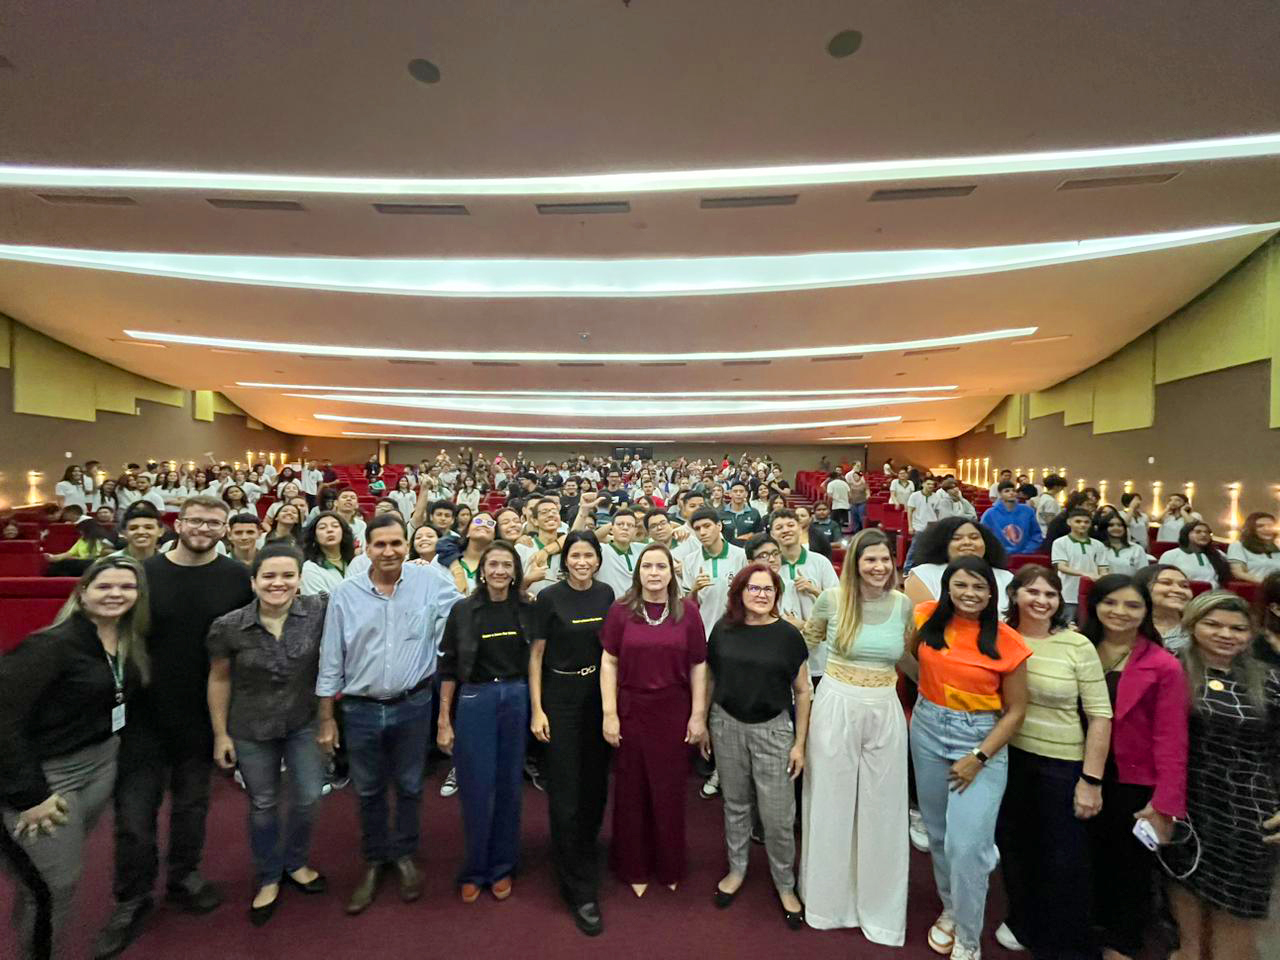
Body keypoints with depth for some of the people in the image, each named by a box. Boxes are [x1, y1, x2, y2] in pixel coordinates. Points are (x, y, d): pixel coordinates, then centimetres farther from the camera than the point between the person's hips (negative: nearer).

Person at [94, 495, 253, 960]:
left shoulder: (237, 578, -8)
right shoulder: (143, 573, -6)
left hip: (204, 712, 0)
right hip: (144, 710, 0)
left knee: (193, 801, 17)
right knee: (135, 808, 7)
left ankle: (184, 876, 39)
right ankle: (132, 899, 30)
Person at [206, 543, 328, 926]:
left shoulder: (319, 610, -19)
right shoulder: (228, 627, -17)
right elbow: (219, 680, -4)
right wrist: (220, 734, 0)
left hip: (305, 723, 1)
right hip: (251, 729, 0)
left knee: (308, 797, 13)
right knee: (262, 805, 17)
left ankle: (294, 863, 44)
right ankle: (267, 878, 44)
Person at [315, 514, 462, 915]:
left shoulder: (430, 582, -9)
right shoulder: (345, 594, -6)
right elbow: (331, 660, 0)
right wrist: (327, 717, 3)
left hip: (413, 706, -1)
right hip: (361, 710, 1)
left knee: (409, 786, 17)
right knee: (369, 791, 19)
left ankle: (405, 855, 41)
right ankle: (374, 861, 42)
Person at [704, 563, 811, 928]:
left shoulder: (788, 634, -11)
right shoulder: (723, 629, -6)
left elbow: (803, 691, -3)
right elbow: (710, 679, 5)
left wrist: (799, 743, -3)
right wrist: (702, 725, 7)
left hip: (772, 729, -2)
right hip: (727, 725, 2)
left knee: (778, 815, 7)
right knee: (735, 804, 18)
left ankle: (785, 885, 32)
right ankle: (736, 869, 41)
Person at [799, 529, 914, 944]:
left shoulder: (903, 604, -1)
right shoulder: (832, 598, -8)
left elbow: (905, 659, 13)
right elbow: (804, 643, 8)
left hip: (885, 711, 2)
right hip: (835, 707, -2)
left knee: (882, 809, 14)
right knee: (831, 804, 12)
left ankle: (879, 907, 37)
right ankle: (830, 897, 37)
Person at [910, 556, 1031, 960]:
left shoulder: (1007, 641, -14)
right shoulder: (928, 618, -7)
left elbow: (1016, 710, -8)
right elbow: (912, 657, 13)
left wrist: (979, 758, -13)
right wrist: (917, 707, 6)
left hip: (981, 739, -3)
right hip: (927, 731, 3)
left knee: (966, 844, -4)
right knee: (938, 834, 16)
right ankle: (950, 910, 41)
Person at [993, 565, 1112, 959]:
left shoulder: (1077, 647, -13)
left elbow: (1099, 717, -10)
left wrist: (1092, 780, -11)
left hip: (1061, 765, -3)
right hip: (1008, 757, 3)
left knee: (1063, 858, 12)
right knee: (1012, 844, 19)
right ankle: (1021, 921, 44)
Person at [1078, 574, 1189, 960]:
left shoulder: (1164, 666, -15)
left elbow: (1171, 740, -15)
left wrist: (1165, 802, -16)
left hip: (1134, 782, -3)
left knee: (1129, 866, 17)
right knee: (1087, 858, 20)